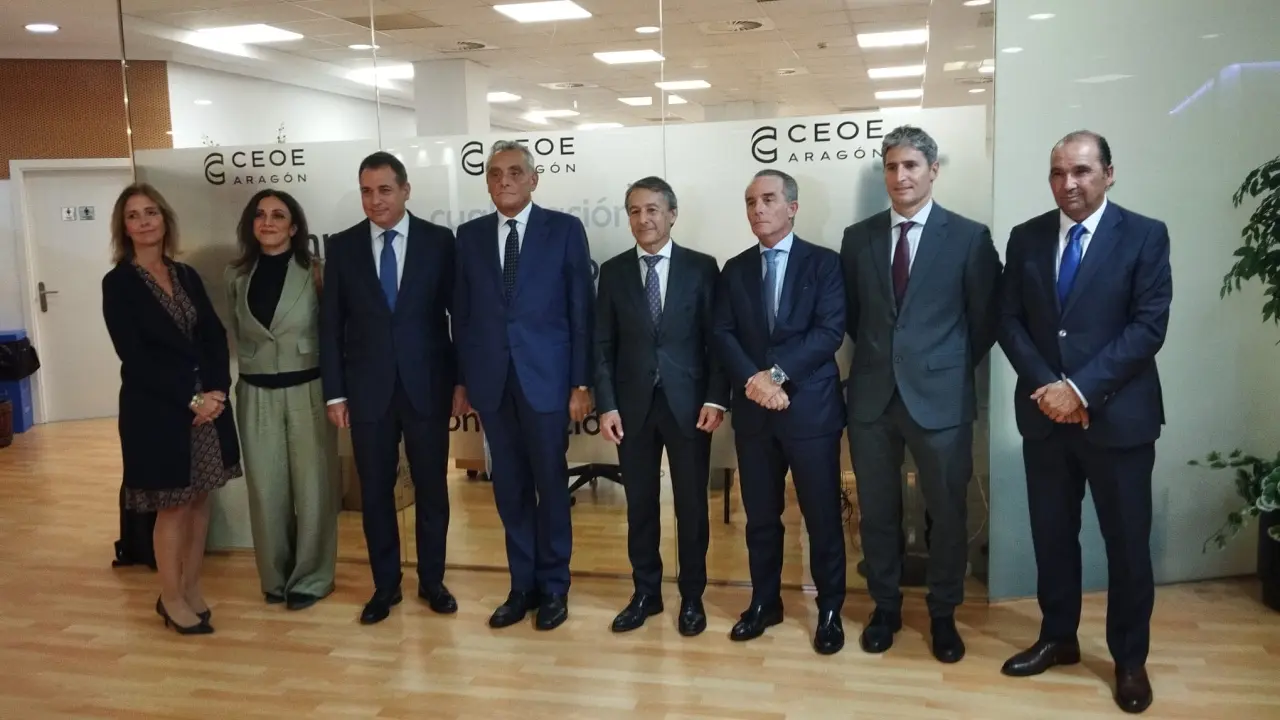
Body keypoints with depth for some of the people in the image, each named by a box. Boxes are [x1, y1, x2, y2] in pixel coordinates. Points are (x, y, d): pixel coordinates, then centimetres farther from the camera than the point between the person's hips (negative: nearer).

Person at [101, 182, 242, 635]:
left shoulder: (187, 276, 10)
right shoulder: (118, 284, -5)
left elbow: (215, 337, 6)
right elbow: (134, 357, -12)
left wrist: (217, 390, -10)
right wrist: (189, 399, -15)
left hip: (207, 402, 5)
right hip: (156, 409, -5)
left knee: (199, 499, 9)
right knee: (172, 506, 4)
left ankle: (191, 588, 23)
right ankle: (171, 598, 19)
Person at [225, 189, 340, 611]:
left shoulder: (315, 272, -5)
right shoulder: (237, 275, 6)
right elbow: (234, 334, 17)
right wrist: (251, 368, 11)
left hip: (307, 392, -3)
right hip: (256, 396, 3)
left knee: (311, 487, 4)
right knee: (265, 489, 9)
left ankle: (310, 578, 18)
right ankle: (275, 576, 25)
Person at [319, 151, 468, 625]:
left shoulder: (438, 241, -1)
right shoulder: (342, 247, 3)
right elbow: (331, 325, 4)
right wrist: (334, 392, 0)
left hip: (428, 386, -1)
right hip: (368, 389, 1)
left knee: (431, 488, 9)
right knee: (375, 492, 9)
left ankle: (432, 580, 25)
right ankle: (385, 585, 24)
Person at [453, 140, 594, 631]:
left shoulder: (565, 230, -1)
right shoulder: (469, 236, 8)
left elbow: (581, 311, -3)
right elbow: (461, 313, 10)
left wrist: (581, 383, -7)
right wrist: (461, 379, 5)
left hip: (546, 378, -3)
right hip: (491, 380, 3)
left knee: (551, 486, 7)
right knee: (510, 489, 10)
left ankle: (554, 587, 22)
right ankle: (522, 585, 24)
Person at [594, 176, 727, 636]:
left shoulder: (701, 268, 0)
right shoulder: (613, 271, 5)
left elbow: (716, 338, -1)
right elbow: (603, 345, 4)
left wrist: (715, 398, -10)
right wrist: (606, 405, -4)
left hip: (688, 404, -1)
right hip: (632, 405, 2)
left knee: (692, 506, 7)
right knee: (640, 506, 10)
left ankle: (692, 597, 23)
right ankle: (646, 593, 25)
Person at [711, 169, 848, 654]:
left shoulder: (824, 263, 1)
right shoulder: (734, 270, 11)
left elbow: (830, 331, -11)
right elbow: (722, 335, 2)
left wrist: (778, 374, -19)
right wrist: (753, 380, -15)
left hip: (810, 408, -3)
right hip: (752, 411, 3)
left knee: (822, 517, 5)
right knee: (760, 516, 12)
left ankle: (830, 610, 21)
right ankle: (764, 602, 28)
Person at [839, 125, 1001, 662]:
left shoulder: (969, 237, -3)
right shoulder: (858, 237, 6)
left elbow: (984, 321, 1)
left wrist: (951, 369, 0)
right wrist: (878, 355, 5)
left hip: (939, 395, -2)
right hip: (872, 394, 3)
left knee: (948, 512, 9)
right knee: (877, 511, 12)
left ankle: (943, 615, 28)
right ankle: (884, 608, 29)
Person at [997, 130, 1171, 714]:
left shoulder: (1145, 236, -4)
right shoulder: (1026, 238, 6)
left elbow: (1148, 327, -11)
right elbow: (1009, 321, 3)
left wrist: (1082, 388, -18)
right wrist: (1044, 386, -11)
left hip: (1119, 415, -3)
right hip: (1045, 414, 3)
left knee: (1127, 542, 7)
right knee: (1051, 535, 13)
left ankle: (1130, 659, 25)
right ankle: (1058, 638, 31)